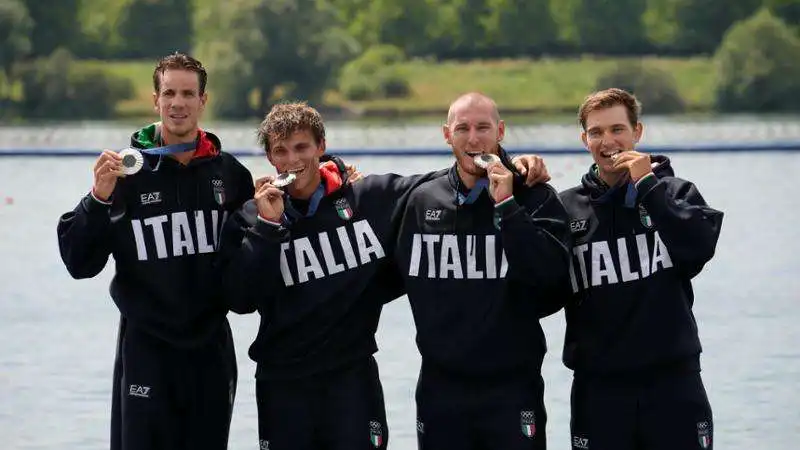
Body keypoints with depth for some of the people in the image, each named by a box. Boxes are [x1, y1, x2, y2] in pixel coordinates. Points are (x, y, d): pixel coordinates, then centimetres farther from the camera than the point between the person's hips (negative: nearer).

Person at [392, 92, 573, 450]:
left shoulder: (535, 198, -3)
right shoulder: (423, 200, 7)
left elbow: (552, 273, -18)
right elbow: (400, 273, 17)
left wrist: (506, 206, -20)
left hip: (513, 387, -3)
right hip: (440, 386, 3)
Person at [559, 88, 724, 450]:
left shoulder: (671, 192, 5)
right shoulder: (568, 207, 7)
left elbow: (701, 244, -15)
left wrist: (647, 184, -11)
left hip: (672, 379, -1)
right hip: (599, 385, 1)